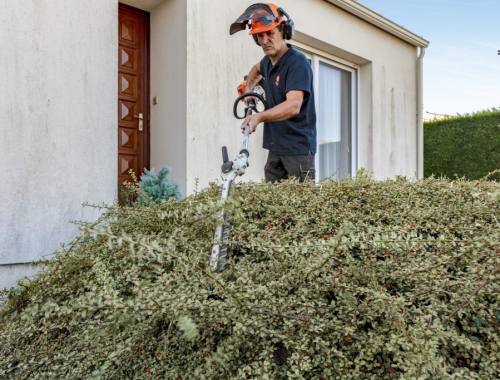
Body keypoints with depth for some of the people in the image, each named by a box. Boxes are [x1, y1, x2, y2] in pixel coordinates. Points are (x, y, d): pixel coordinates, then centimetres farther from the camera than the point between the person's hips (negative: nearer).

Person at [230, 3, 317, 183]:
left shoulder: (297, 62, -15)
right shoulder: (268, 61, 10)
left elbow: (293, 106, -29)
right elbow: (257, 69, 37)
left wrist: (259, 117, -41)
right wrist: (248, 87, 18)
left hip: (298, 147, -8)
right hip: (275, 147, 8)